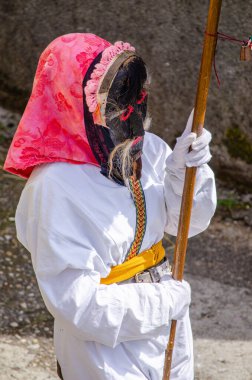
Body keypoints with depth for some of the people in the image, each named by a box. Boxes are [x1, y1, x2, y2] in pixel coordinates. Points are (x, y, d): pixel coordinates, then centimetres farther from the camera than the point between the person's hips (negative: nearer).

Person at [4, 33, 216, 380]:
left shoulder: (148, 149, -10)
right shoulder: (56, 188, -26)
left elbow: (187, 223, 0)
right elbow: (78, 303, -26)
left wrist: (185, 170, -19)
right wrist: (167, 300, -16)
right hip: (106, 347, -6)